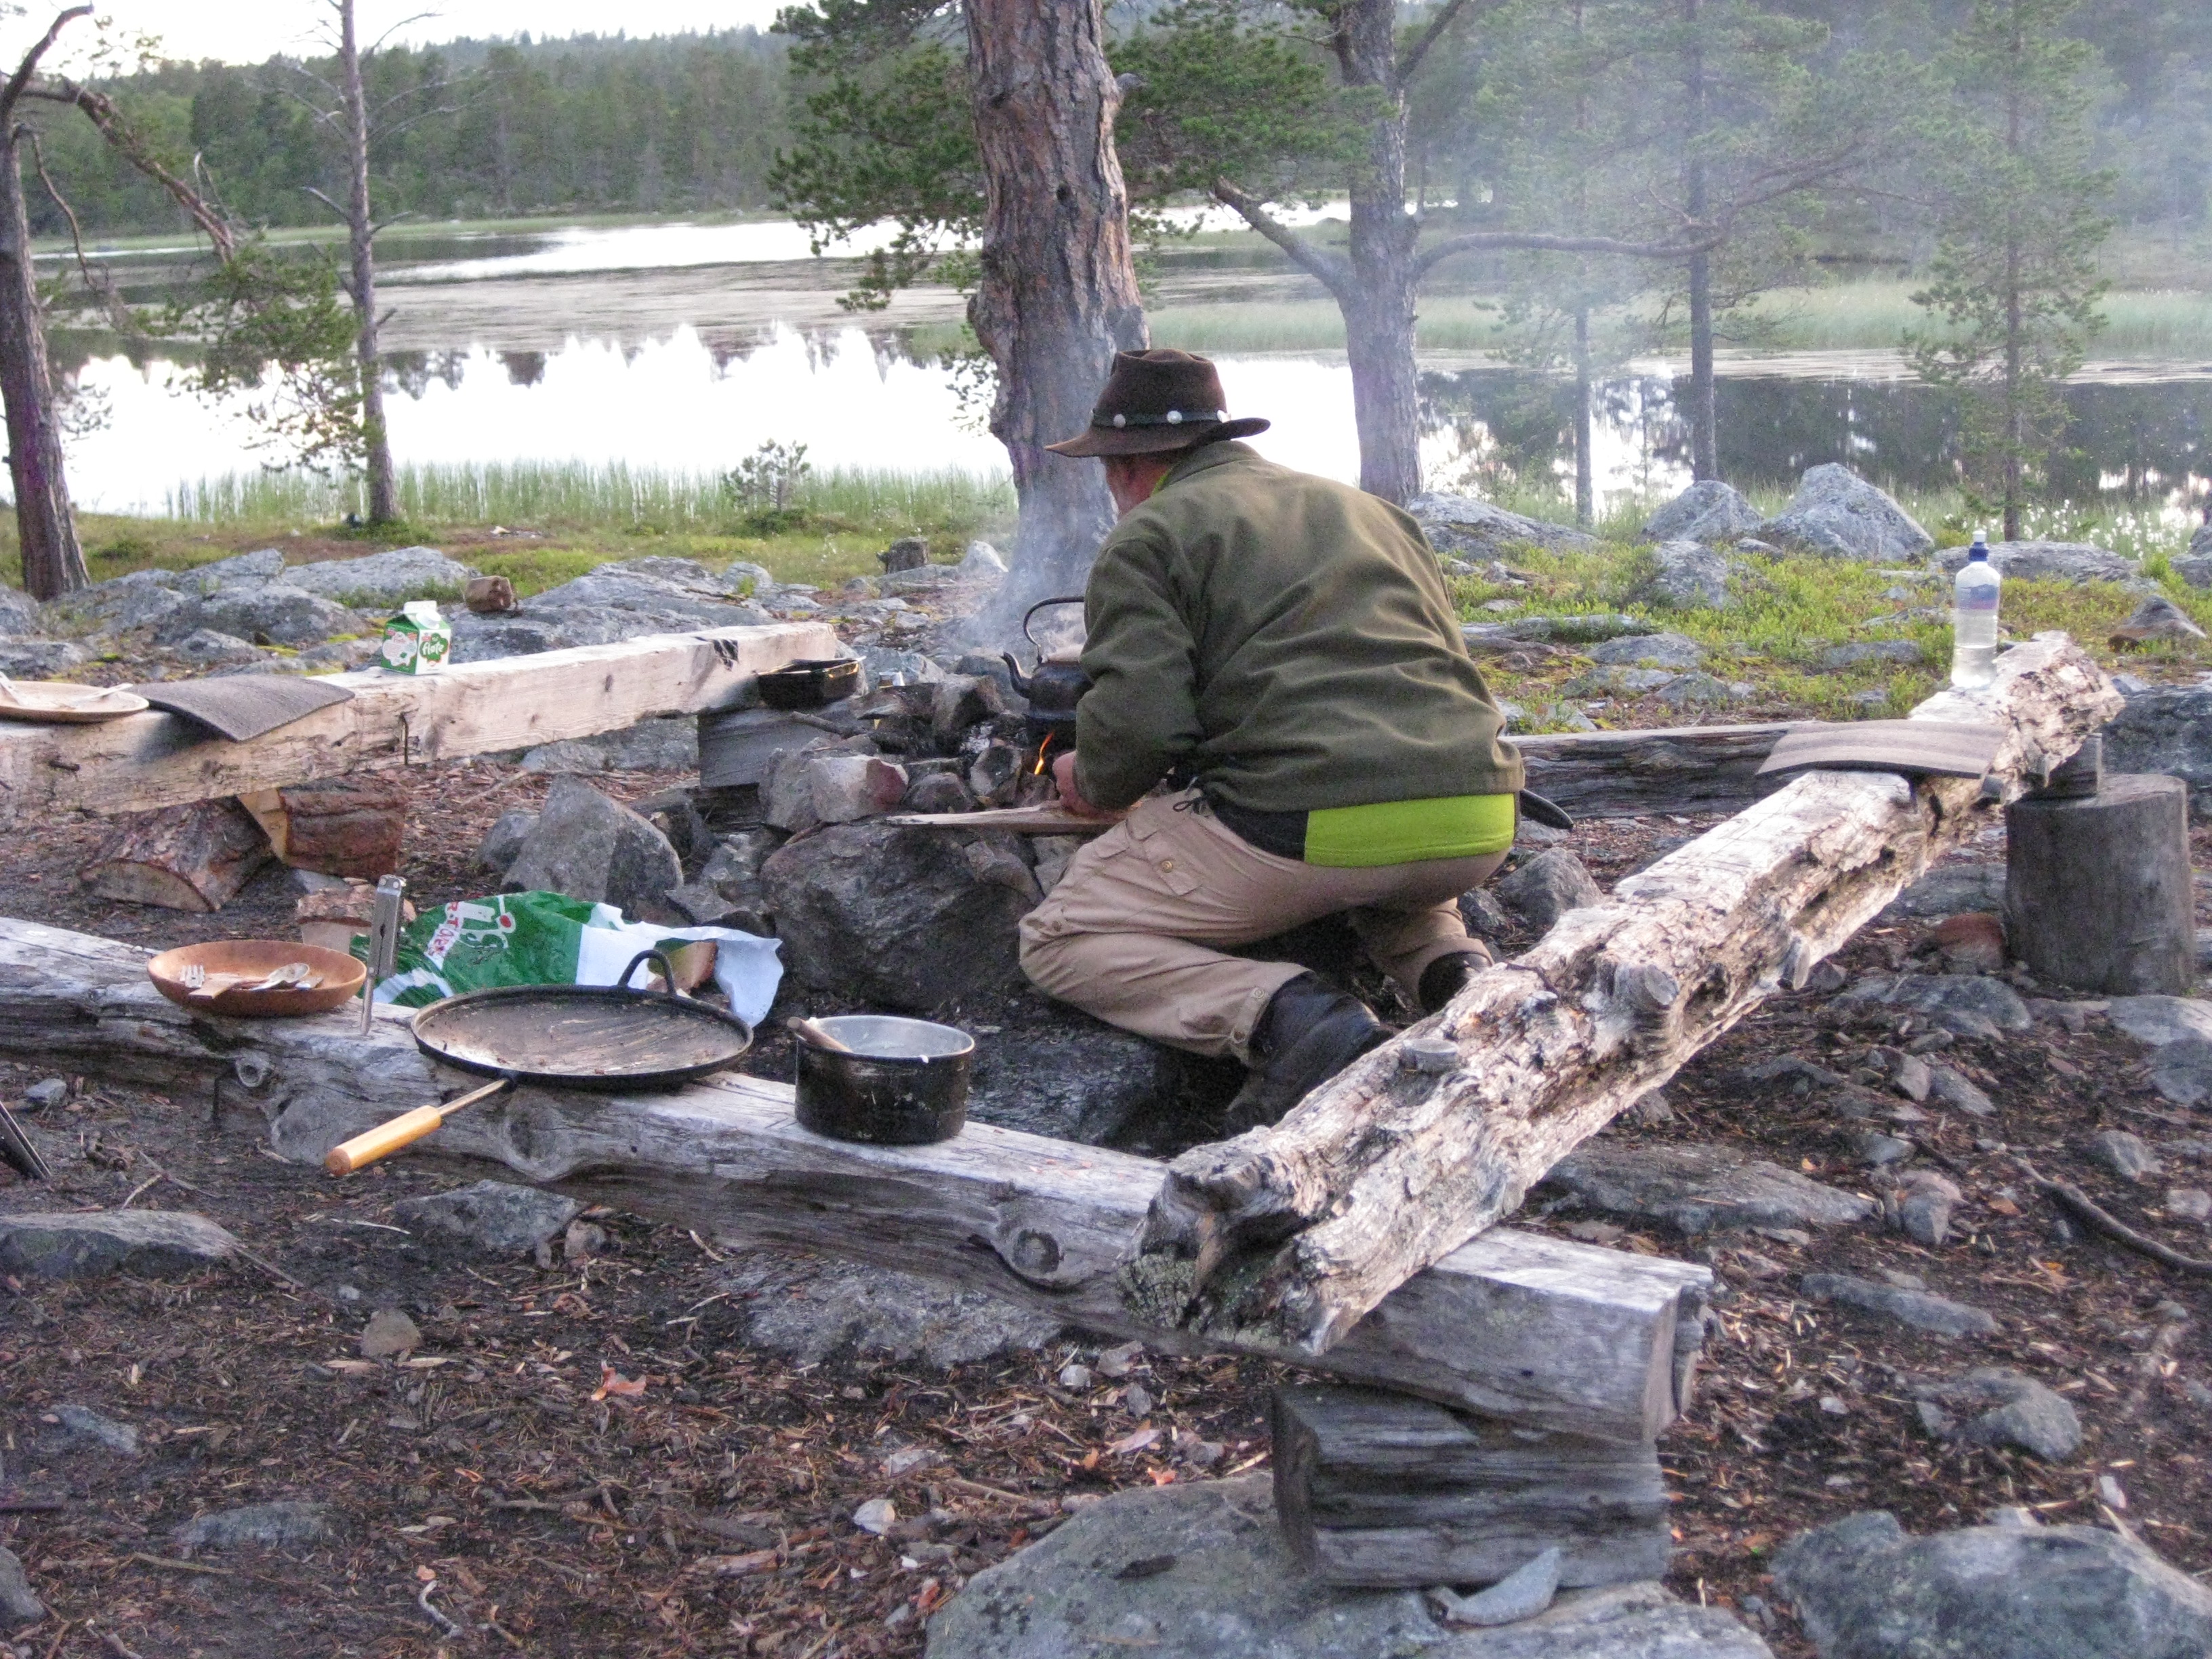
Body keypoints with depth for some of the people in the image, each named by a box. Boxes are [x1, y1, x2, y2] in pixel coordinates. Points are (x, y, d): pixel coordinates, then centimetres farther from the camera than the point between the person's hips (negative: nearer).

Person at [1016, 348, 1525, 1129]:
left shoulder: (1147, 537, 5)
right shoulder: (1374, 509, 27)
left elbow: (1140, 723, -9)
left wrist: (1092, 783, 13)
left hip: (1305, 832, -7)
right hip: (1477, 831, 7)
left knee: (1059, 943, 9)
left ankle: (1285, 1015, -14)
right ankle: (1455, 970, 9)